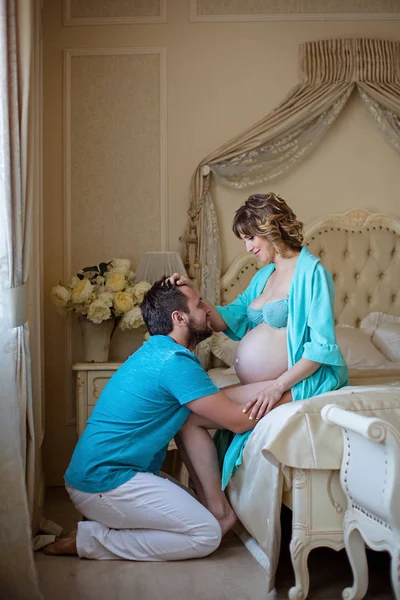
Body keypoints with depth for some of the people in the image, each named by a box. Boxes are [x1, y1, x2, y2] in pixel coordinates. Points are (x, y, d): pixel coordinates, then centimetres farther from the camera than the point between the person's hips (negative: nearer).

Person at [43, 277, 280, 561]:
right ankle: (92, 540, -6)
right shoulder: (175, 362, -19)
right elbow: (238, 420, -16)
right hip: (104, 483, -10)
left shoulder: (159, 352, 11)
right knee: (207, 535, -7)